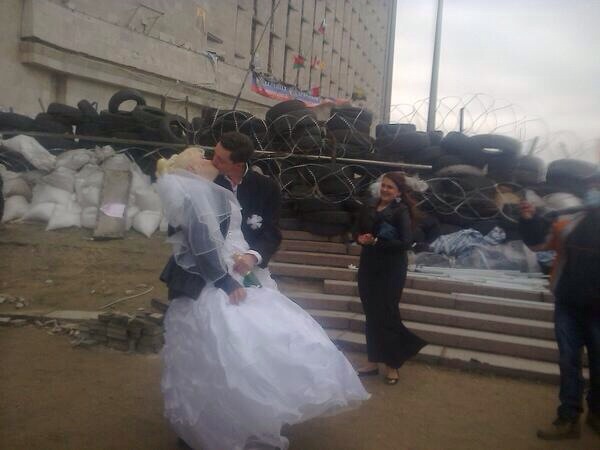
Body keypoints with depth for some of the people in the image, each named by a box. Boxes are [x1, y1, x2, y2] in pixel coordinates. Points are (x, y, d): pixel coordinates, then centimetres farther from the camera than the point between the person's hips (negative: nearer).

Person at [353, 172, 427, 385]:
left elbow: (405, 242, -19)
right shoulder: (369, 208, 5)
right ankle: (373, 361, 25)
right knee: (371, 315, 12)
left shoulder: (401, 211, -11)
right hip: (368, 266, 6)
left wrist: (376, 242, -18)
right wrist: (360, 238, -10)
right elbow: (356, 231, 13)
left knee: (387, 315, 2)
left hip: (391, 270, -5)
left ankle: (392, 365, 19)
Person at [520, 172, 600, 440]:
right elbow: (538, 241, 9)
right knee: (568, 363, 9)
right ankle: (568, 419, 18)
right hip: (567, 305, 3)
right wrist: (530, 220, -7)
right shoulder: (570, 224, 4)